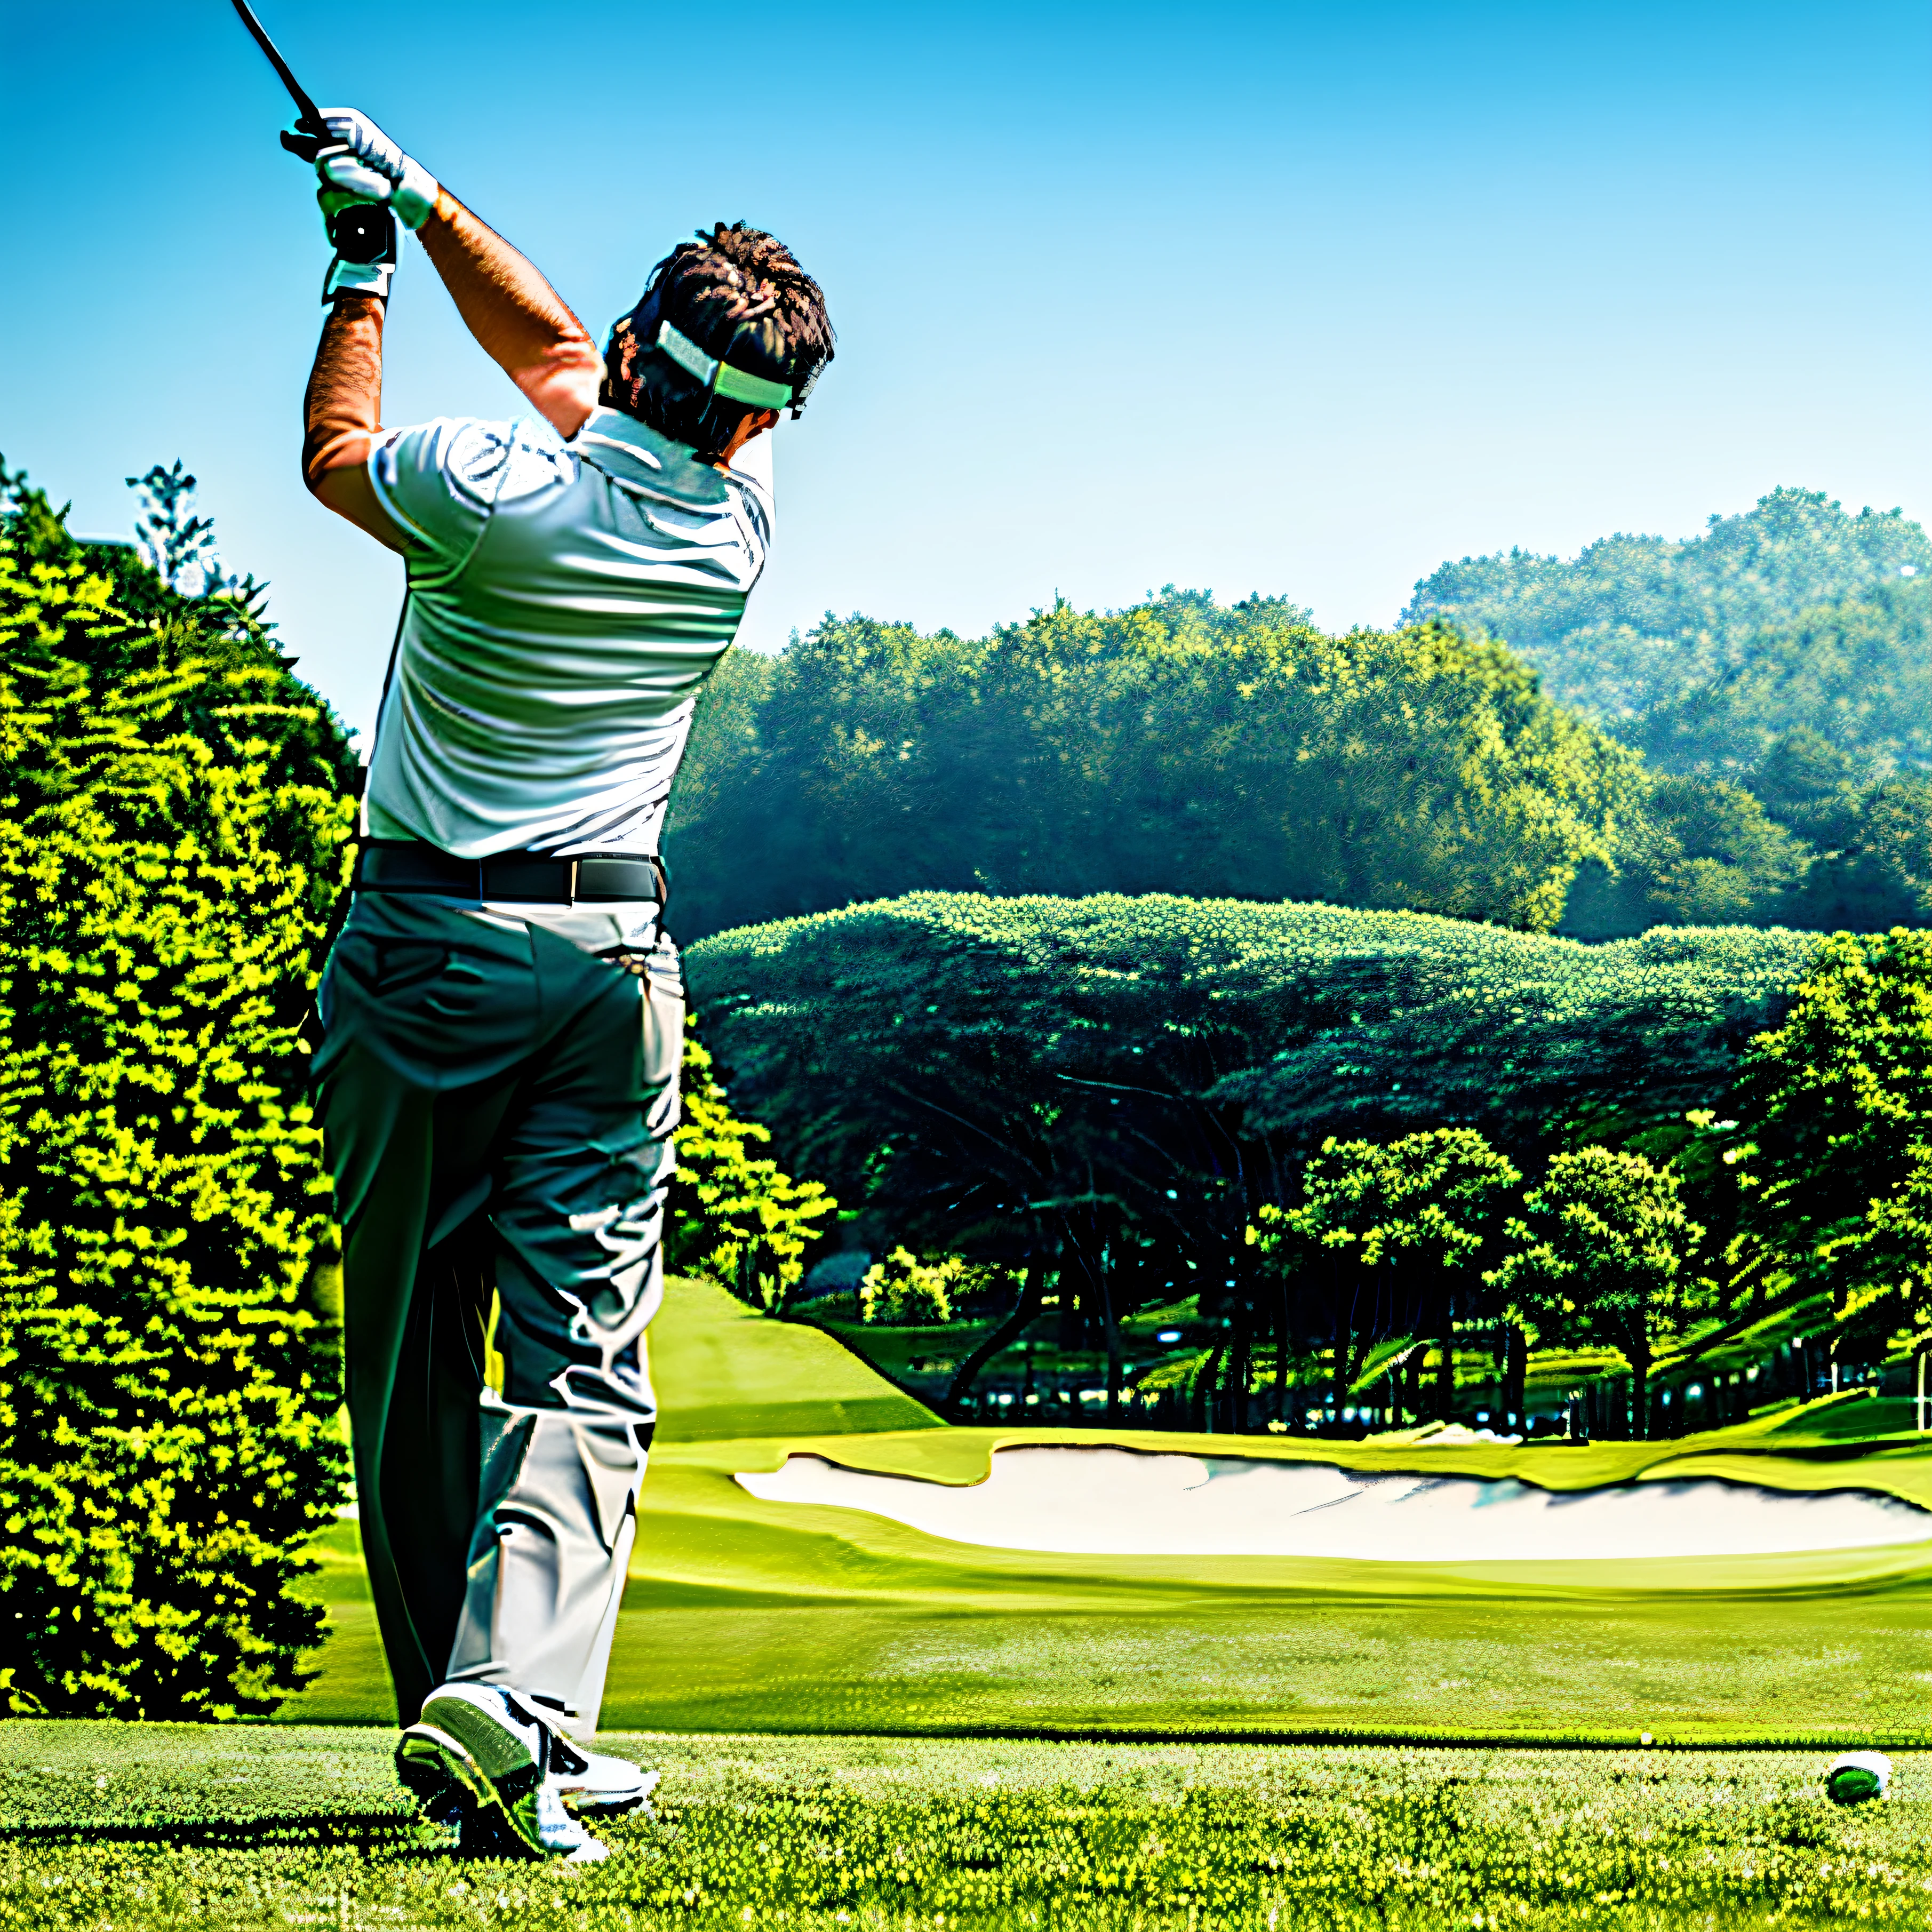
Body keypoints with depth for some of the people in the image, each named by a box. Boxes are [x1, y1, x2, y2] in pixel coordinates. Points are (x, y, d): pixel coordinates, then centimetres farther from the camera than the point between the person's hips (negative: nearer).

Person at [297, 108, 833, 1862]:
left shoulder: (500, 495, -13)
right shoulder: (739, 525, -1)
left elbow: (336, 450, 11)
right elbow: (547, 345, 15)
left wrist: (365, 264, 23)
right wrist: (423, 194, 20)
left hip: (421, 944, -2)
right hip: (613, 956, 2)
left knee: (413, 1367, 7)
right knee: (581, 1366, -3)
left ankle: (466, 1733, 10)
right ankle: (512, 1698, -24)